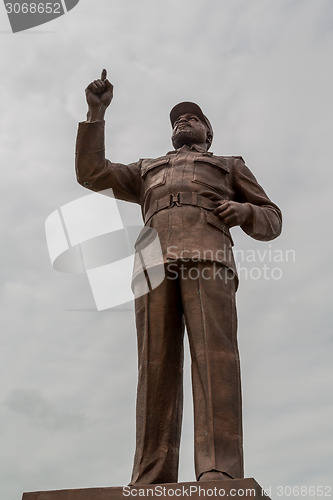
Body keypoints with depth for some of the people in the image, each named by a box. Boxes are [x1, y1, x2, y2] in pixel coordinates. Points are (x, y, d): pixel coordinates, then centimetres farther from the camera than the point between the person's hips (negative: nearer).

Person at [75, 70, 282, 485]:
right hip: (156, 262, 2)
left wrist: (243, 211, 1)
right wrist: (96, 111, 22)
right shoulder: (148, 172, 40)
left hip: (207, 258, -1)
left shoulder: (230, 166, 35)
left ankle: (220, 481, -32)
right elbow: (91, 174, 26)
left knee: (214, 356, -23)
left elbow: (271, 223, 26)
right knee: (158, 367, -14)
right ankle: (152, 488, -20)